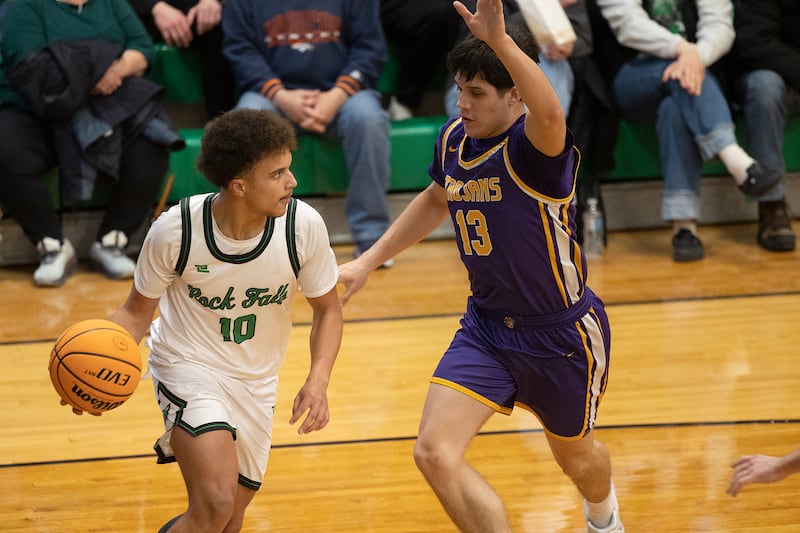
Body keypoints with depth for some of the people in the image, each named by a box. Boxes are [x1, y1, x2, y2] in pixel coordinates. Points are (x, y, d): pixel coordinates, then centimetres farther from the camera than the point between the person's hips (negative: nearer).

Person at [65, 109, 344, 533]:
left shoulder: (303, 226, -18)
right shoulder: (174, 231, -22)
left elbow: (327, 310, -2)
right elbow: (137, 312, -6)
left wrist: (318, 380, -18)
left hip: (255, 382, 4)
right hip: (189, 366, -4)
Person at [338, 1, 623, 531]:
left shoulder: (533, 146, -26)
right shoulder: (454, 137, -5)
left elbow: (550, 115, -53)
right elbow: (436, 199, 19)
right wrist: (368, 262, 17)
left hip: (562, 333, -5)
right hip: (486, 325, 5)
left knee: (576, 455, 21)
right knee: (435, 452, -15)